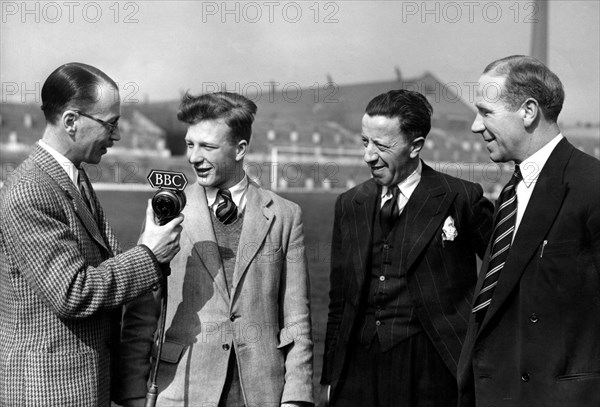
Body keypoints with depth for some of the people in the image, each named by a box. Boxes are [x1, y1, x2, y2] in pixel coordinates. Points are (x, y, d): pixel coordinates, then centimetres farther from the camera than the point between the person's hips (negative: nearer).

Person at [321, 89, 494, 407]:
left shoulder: (461, 198, -4)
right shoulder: (349, 205, 9)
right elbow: (339, 300, 11)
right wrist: (331, 377, 9)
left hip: (431, 369, -3)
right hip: (358, 366, 4)